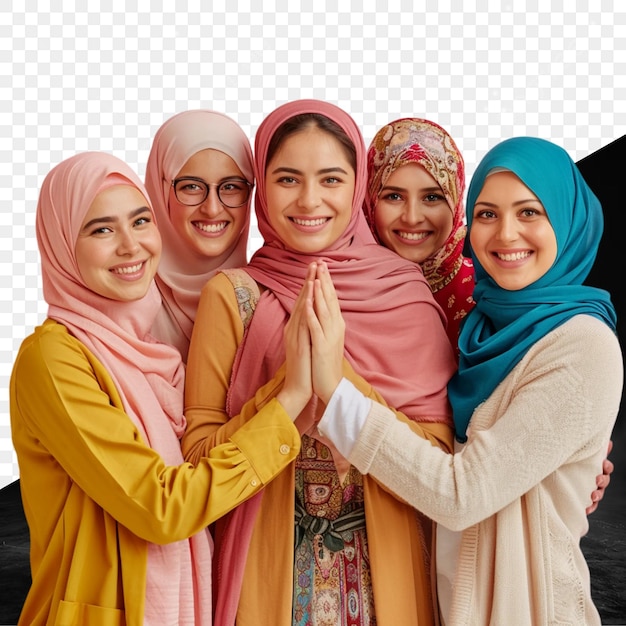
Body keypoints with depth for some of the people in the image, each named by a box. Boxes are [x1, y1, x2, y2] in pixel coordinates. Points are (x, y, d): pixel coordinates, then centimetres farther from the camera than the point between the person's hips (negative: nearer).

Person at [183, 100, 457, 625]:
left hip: (386, 575, 2)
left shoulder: (406, 291, -5)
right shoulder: (233, 295, -9)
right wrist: (289, 386, -23)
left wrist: (341, 378, -22)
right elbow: (196, 454, -10)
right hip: (269, 574, -1)